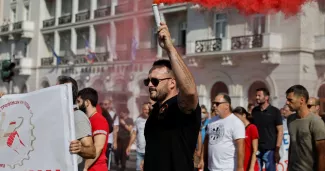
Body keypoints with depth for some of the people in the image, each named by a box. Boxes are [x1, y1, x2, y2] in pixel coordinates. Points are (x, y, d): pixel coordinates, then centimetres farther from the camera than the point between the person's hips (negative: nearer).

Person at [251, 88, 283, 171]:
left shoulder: (275, 111, -4)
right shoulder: (254, 111, 8)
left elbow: (280, 131, -6)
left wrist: (277, 150, -12)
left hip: (269, 149, -4)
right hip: (256, 149, 4)